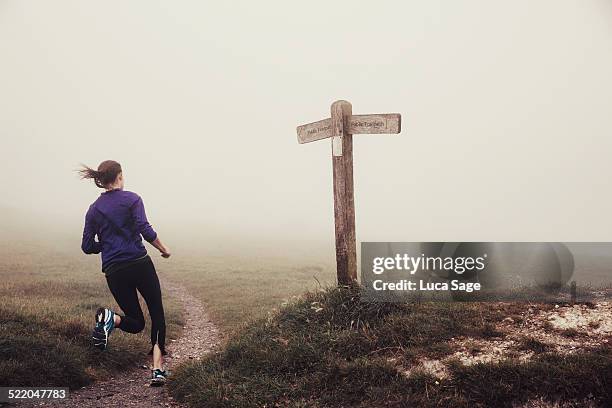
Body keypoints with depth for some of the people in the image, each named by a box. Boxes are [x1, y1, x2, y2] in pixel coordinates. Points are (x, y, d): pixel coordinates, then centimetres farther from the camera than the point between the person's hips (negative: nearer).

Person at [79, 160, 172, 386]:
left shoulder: (94, 209, 10)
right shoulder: (131, 198, -3)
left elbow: (88, 246, 9)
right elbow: (144, 229, -14)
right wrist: (163, 249, 0)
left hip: (114, 272, 4)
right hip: (140, 265, -4)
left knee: (136, 322, 17)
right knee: (157, 312, 10)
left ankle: (110, 319, -17)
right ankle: (157, 368, -6)